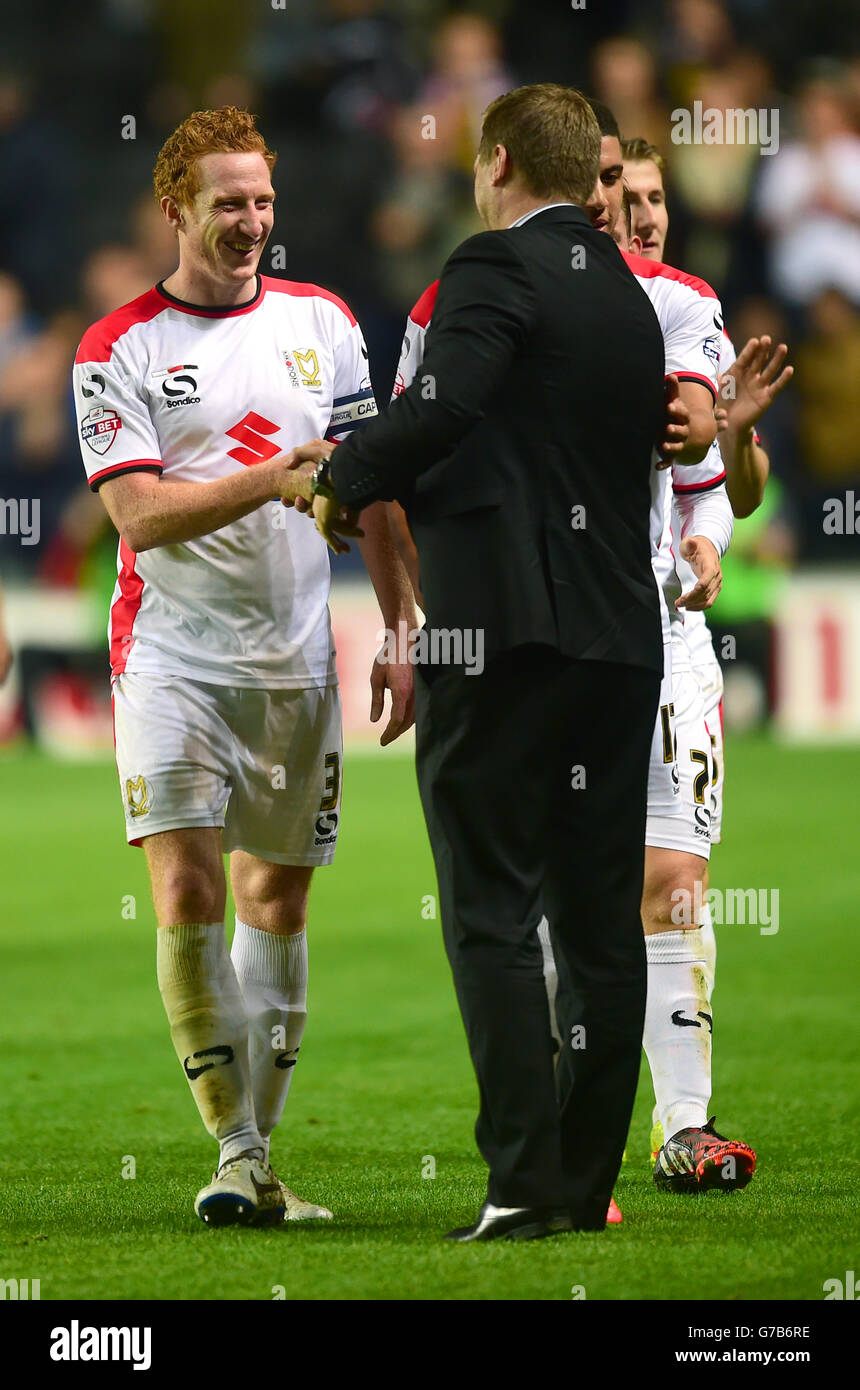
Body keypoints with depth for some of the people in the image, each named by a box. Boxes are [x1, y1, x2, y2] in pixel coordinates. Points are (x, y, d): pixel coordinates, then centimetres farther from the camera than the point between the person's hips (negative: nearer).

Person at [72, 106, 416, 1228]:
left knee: (278, 898, 8)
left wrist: (404, 628, 7)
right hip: (174, 658, -4)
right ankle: (235, 1152, -8)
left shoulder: (320, 321, 8)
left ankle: (263, 1152, 15)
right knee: (188, 896, -14)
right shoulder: (119, 349, -4)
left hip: (297, 660, 4)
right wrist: (274, 479, -22)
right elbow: (141, 515, -12)